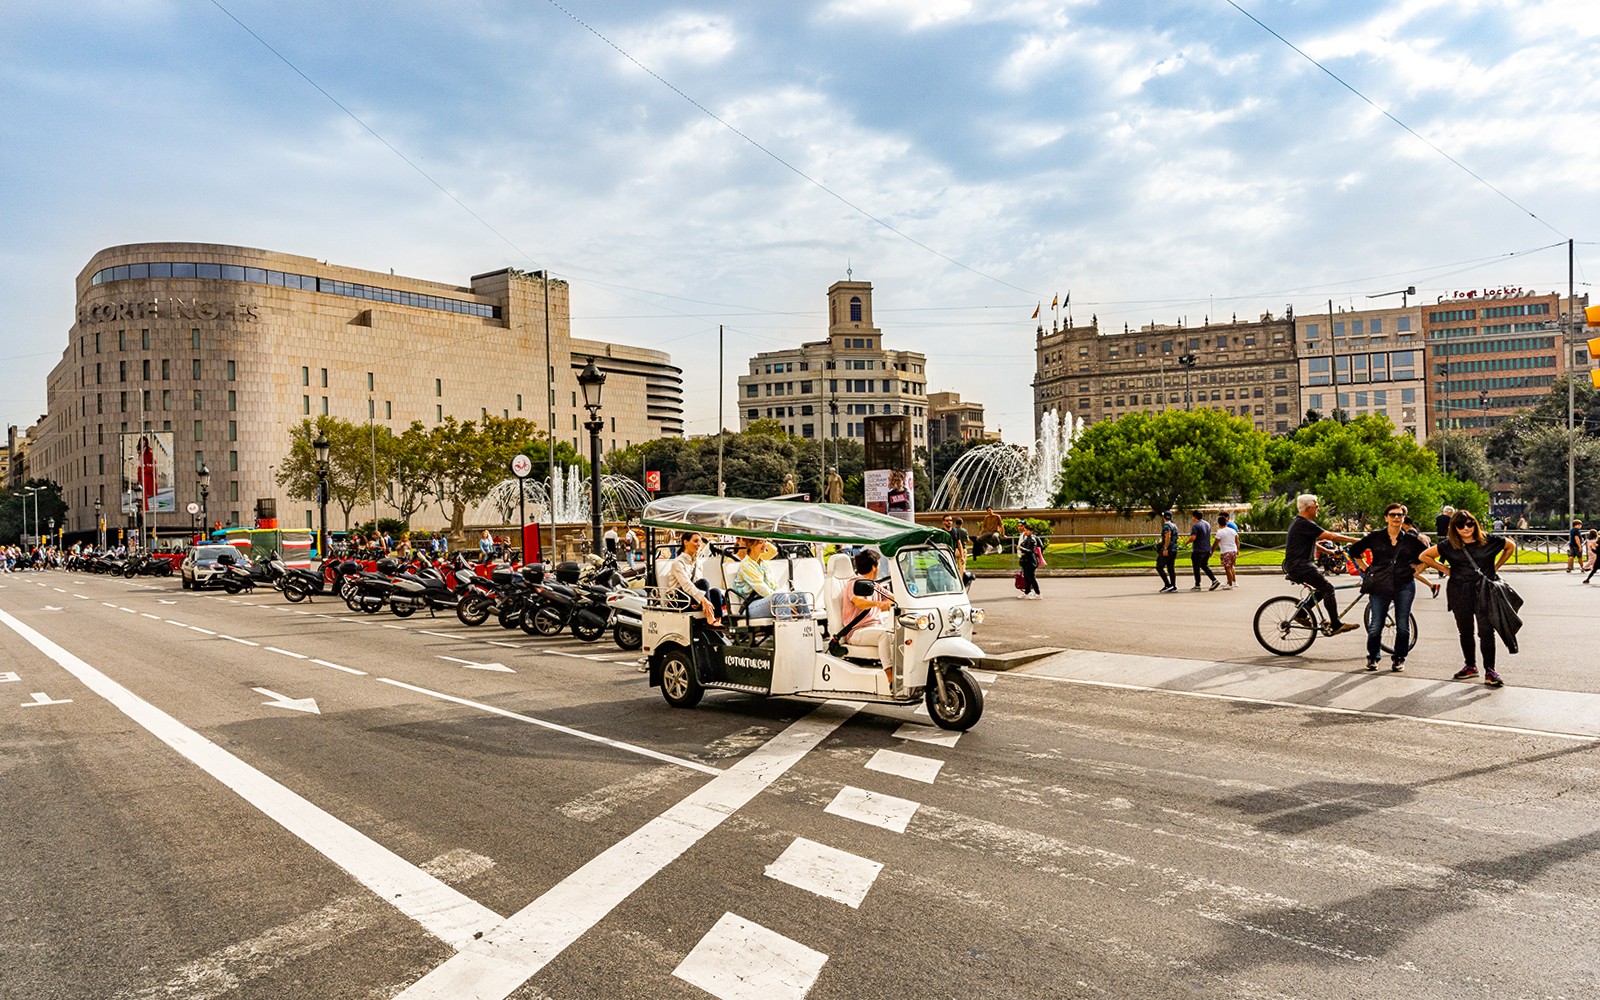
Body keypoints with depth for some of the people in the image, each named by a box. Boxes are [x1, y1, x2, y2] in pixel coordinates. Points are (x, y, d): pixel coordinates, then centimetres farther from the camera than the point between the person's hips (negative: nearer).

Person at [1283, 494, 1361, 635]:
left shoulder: (1298, 522, 18)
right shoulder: (1306, 524, -15)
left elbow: (1312, 543, 27)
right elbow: (1331, 536, -16)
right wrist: (1355, 540, -9)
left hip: (1296, 565, 11)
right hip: (1300, 566, -11)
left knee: (1323, 588, 15)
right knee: (1328, 588, -13)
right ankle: (1335, 625, -14)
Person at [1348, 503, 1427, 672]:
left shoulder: (1411, 539, 6)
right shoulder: (1375, 537, 3)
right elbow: (1354, 551, 12)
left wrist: (1416, 570, 9)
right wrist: (1367, 570, 9)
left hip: (1404, 586, 1)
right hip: (1380, 586, -1)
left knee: (1403, 626, 2)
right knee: (1375, 626, -2)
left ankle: (1399, 659, 18)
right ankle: (1373, 657, 15)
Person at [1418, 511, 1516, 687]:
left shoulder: (1489, 541, 0)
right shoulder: (1448, 545, 0)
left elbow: (1510, 546, 18)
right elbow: (1424, 556, 9)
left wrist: (1496, 567, 12)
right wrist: (1445, 569, 5)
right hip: (1459, 592, 2)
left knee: (1486, 631, -9)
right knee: (1465, 632, 11)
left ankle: (1489, 671, -3)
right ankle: (1471, 666, 25)